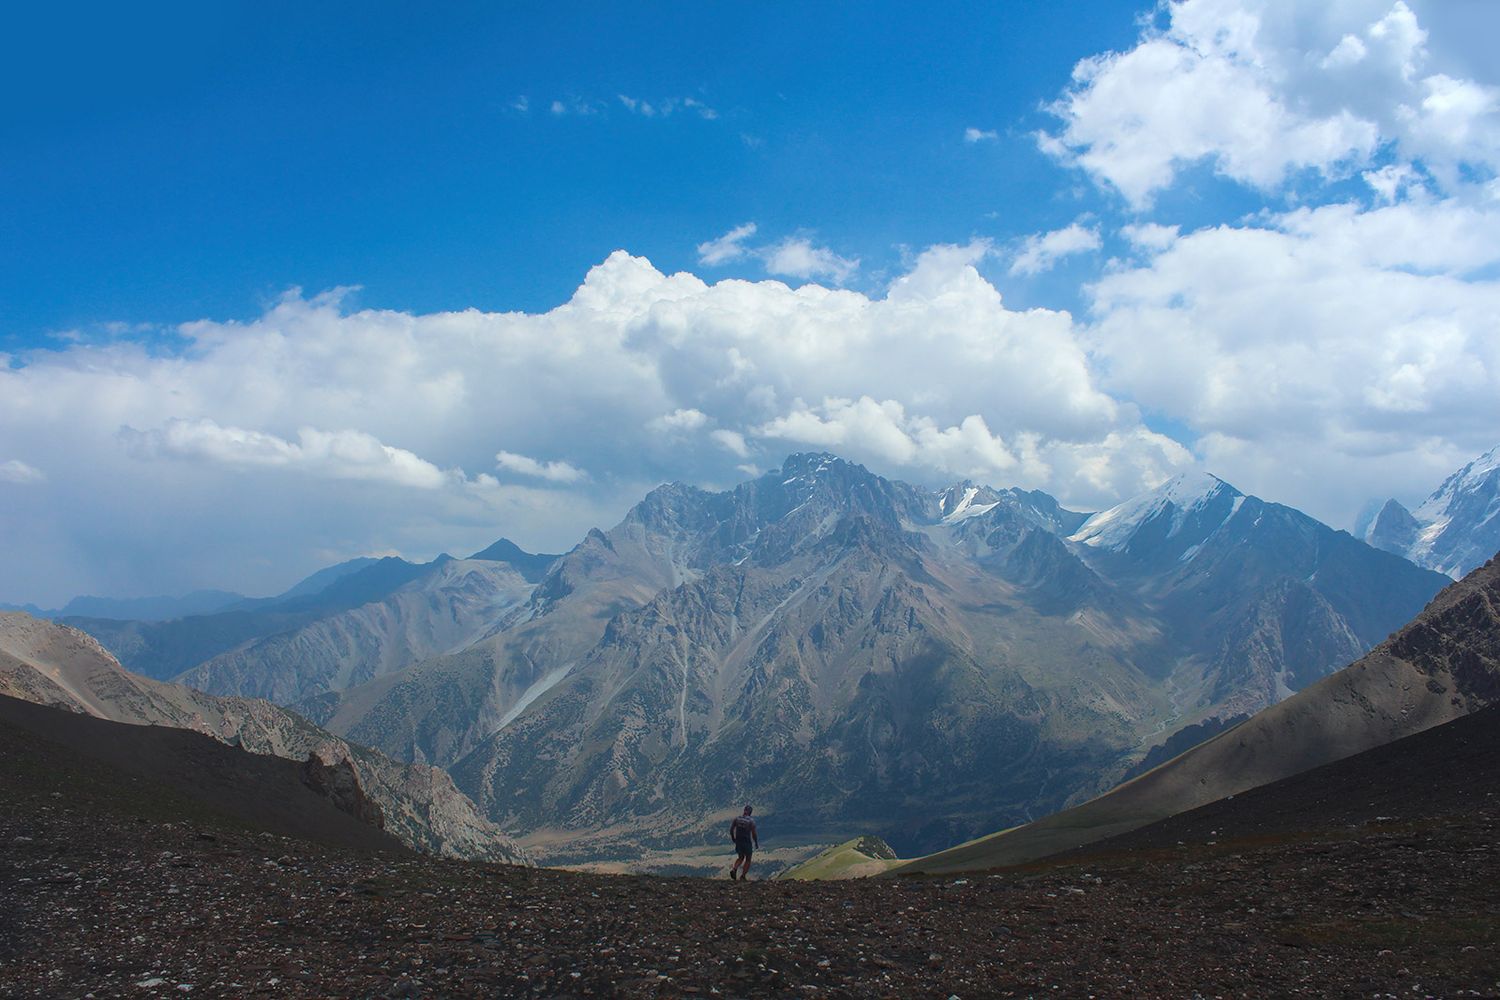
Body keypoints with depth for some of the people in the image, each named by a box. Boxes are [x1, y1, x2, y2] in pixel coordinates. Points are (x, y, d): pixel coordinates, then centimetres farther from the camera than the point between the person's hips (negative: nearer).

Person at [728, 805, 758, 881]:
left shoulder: (736, 818, -2)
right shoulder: (751, 821, -14)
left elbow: (731, 830, 1)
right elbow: (754, 834, -12)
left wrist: (733, 839, 16)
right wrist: (756, 843, 4)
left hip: (738, 841, 4)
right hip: (747, 842, -4)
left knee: (740, 858, 22)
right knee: (748, 860, 17)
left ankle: (734, 869, -3)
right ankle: (743, 876, 13)